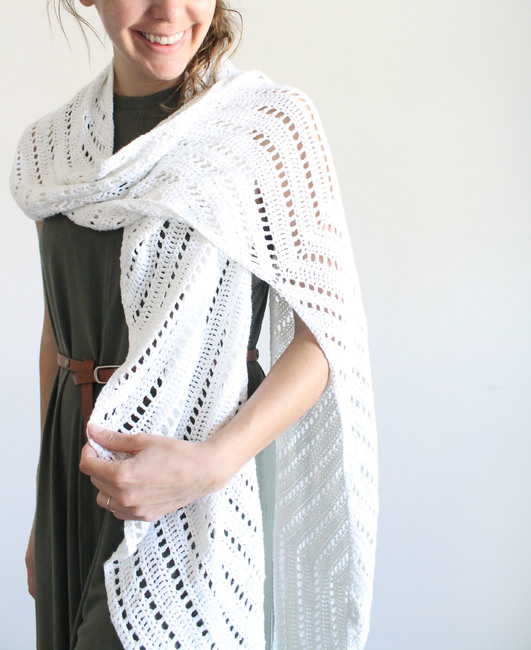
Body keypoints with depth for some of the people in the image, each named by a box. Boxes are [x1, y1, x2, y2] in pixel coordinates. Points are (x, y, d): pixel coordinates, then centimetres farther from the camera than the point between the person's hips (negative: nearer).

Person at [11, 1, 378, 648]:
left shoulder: (271, 122, -8)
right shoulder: (49, 146, 7)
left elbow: (325, 334, -11)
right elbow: (58, 326, 13)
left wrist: (213, 462, -25)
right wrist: (43, 513, 16)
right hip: (77, 463, 5)